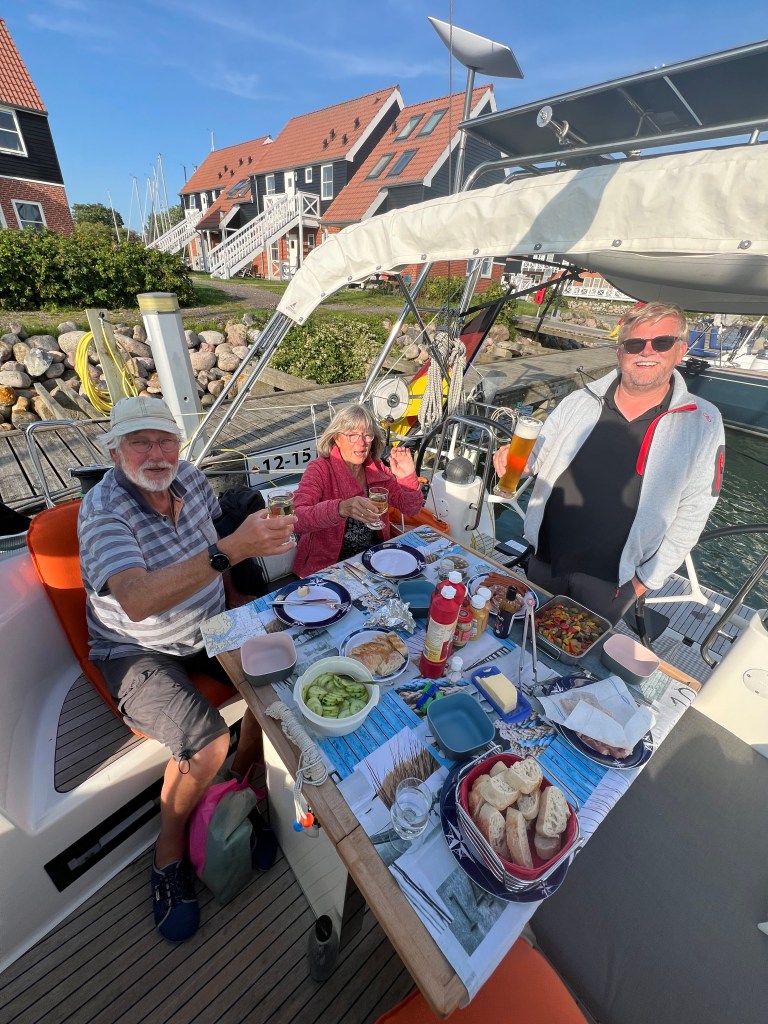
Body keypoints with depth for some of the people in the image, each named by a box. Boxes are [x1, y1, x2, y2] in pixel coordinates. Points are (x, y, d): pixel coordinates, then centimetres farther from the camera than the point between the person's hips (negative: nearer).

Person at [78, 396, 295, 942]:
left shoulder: (191, 478, -4)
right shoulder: (103, 510, -23)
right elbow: (138, 601, -40)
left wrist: (229, 601, 9)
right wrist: (231, 549, -51)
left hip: (208, 628, 6)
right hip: (139, 652, -5)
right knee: (206, 742, -23)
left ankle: (241, 779, 14)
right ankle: (170, 851, 9)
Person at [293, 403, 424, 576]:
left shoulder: (376, 468, 1)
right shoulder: (320, 470, -14)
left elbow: (411, 508, 1)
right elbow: (297, 519, -29)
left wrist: (408, 477, -18)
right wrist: (340, 509, -46)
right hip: (328, 567, -5)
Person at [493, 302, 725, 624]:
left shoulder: (702, 425, -8)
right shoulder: (580, 402, -4)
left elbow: (691, 513, -5)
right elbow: (538, 455, 5)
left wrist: (648, 578, -5)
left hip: (610, 582, -2)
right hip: (545, 560, 3)